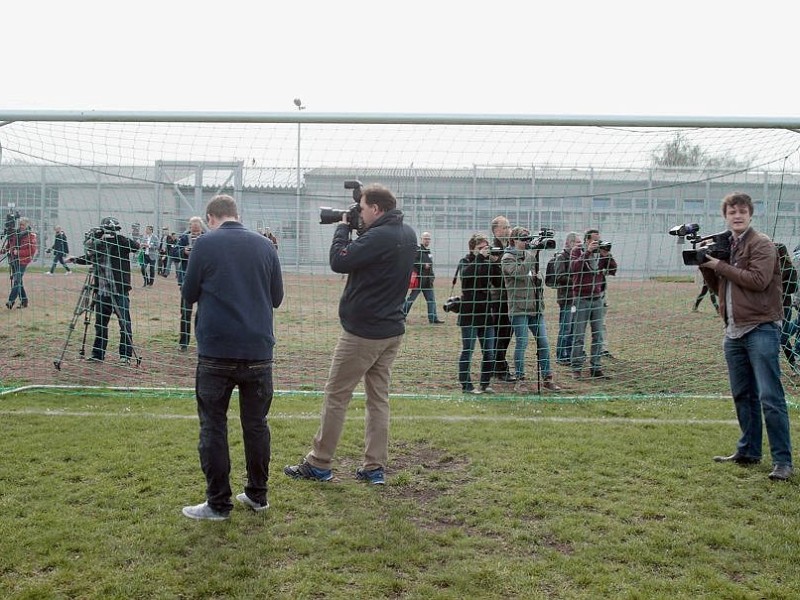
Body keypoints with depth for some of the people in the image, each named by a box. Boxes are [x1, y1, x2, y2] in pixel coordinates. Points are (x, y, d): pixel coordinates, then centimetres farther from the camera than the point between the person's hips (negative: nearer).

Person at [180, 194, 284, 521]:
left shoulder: (205, 244, -4)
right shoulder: (265, 245, 5)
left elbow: (188, 295, 2)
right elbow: (276, 297, 10)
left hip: (216, 351, -3)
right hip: (258, 350, 3)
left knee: (213, 426, 6)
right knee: (256, 423, 13)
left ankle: (218, 503, 10)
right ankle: (257, 495, 23)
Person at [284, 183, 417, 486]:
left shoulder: (378, 237, -21)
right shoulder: (407, 234, 7)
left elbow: (339, 262, -21)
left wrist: (342, 227, -7)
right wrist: (353, 230, 5)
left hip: (362, 332, -8)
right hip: (392, 331, 8)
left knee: (336, 396, 3)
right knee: (379, 398, 11)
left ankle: (318, 464, 13)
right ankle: (374, 468, 15)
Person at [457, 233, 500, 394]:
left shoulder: (488, 263, 11)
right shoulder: (465, 261, -2)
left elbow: (499, 282, 3)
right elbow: (466, 273, -24)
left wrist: (494, 262, -8)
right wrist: (480, 257, -23)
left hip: (486, 313, 5)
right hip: (469, 314, -5)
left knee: (489, 353, 7)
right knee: (467, 351, 1)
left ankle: (485, 384, 19)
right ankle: (466, 385, 10)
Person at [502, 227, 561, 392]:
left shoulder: (529, 256, 17)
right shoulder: (508, 258, -4)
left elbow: (537, 274, 25)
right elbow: (519, 272, -22)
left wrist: (538, 277, 2)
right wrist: (532, 253, -20)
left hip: (536, 308, 7)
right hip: (519, 309, -6)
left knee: (543, 343, 5)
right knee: (522, 343, -6)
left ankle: (547, 378, 13)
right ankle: (520, 380, 4)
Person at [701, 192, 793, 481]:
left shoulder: (762, 244, -6)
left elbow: (758, 280, -20)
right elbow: (718, 287, 19)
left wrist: (720, 265, -14)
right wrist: (706, 266, 3)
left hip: (761, 329, -7)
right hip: (734, 331, 7)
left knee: (769, 397, -8)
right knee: (742, 395, 13)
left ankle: (782, 460, -3)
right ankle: (748, 452, 23)